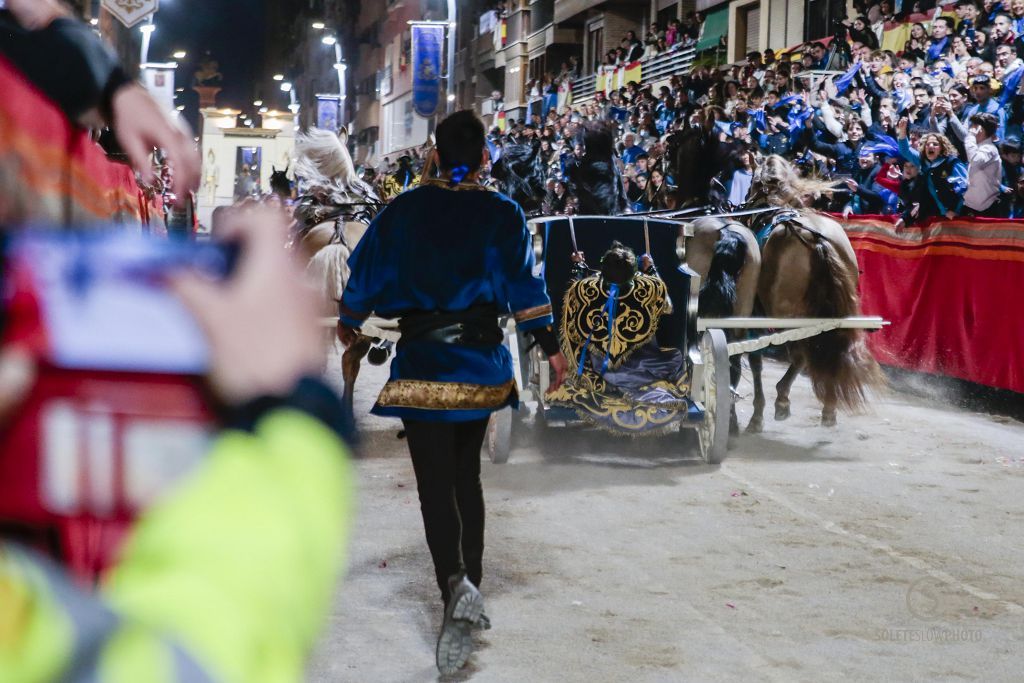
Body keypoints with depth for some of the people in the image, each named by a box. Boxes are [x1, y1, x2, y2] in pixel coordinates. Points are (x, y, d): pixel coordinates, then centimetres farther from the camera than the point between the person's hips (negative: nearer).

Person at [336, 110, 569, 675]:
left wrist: (348, 322, 23)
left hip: (422, 363, -2)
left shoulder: (404, 210, 0)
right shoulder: (503, 214, 0)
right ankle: (469, 586, 22)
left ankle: (455, 587, -29)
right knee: (466, 475, 18)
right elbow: (524, 282, -8)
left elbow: (366, 269, 7)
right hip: (481, 363, 2)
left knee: (435, 484, -5)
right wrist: (549, 346, -6)